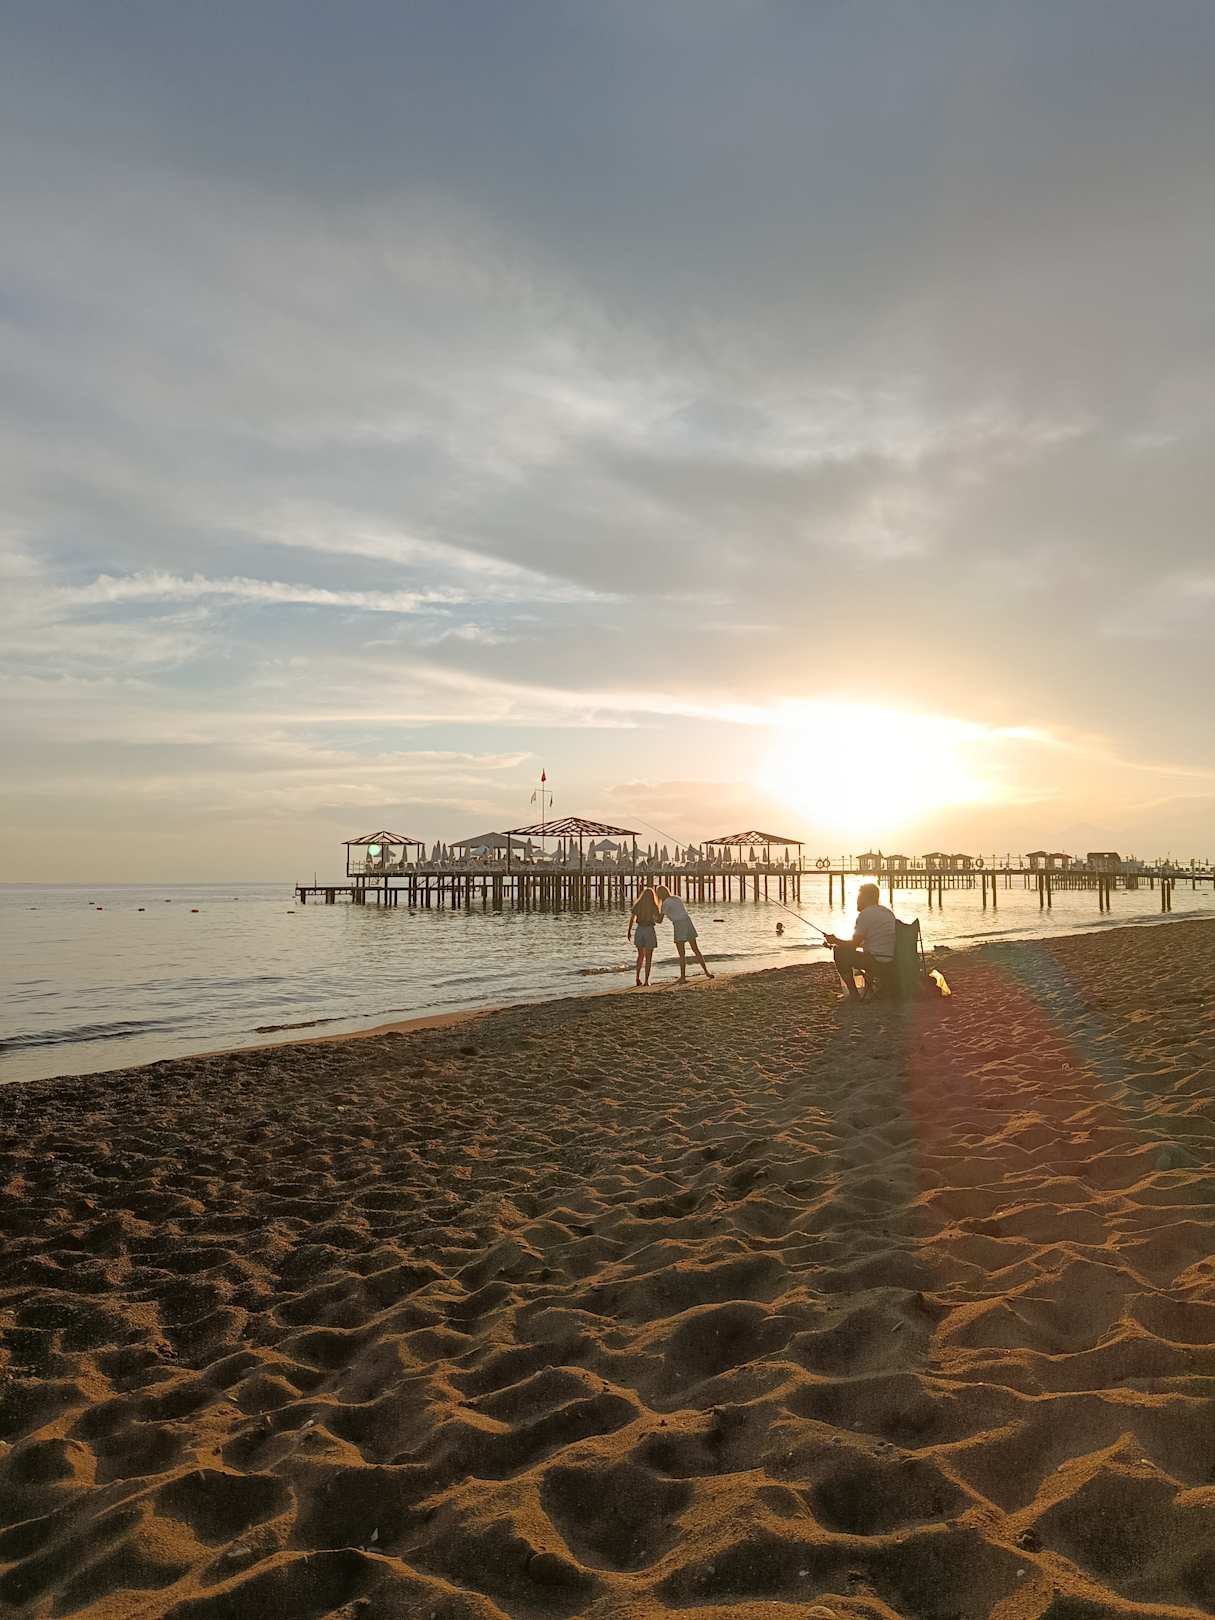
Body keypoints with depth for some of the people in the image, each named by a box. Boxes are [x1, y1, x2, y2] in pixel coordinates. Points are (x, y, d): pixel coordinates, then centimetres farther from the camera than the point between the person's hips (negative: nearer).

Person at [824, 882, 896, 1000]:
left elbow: (854, 945, -11)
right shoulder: (887, 911, 17)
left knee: (840, 952, 0)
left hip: (878, 962, -9)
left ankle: (854, 994, 4)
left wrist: (835, 941, 8)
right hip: (894, 963, 9)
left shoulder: (866, 914, -10)